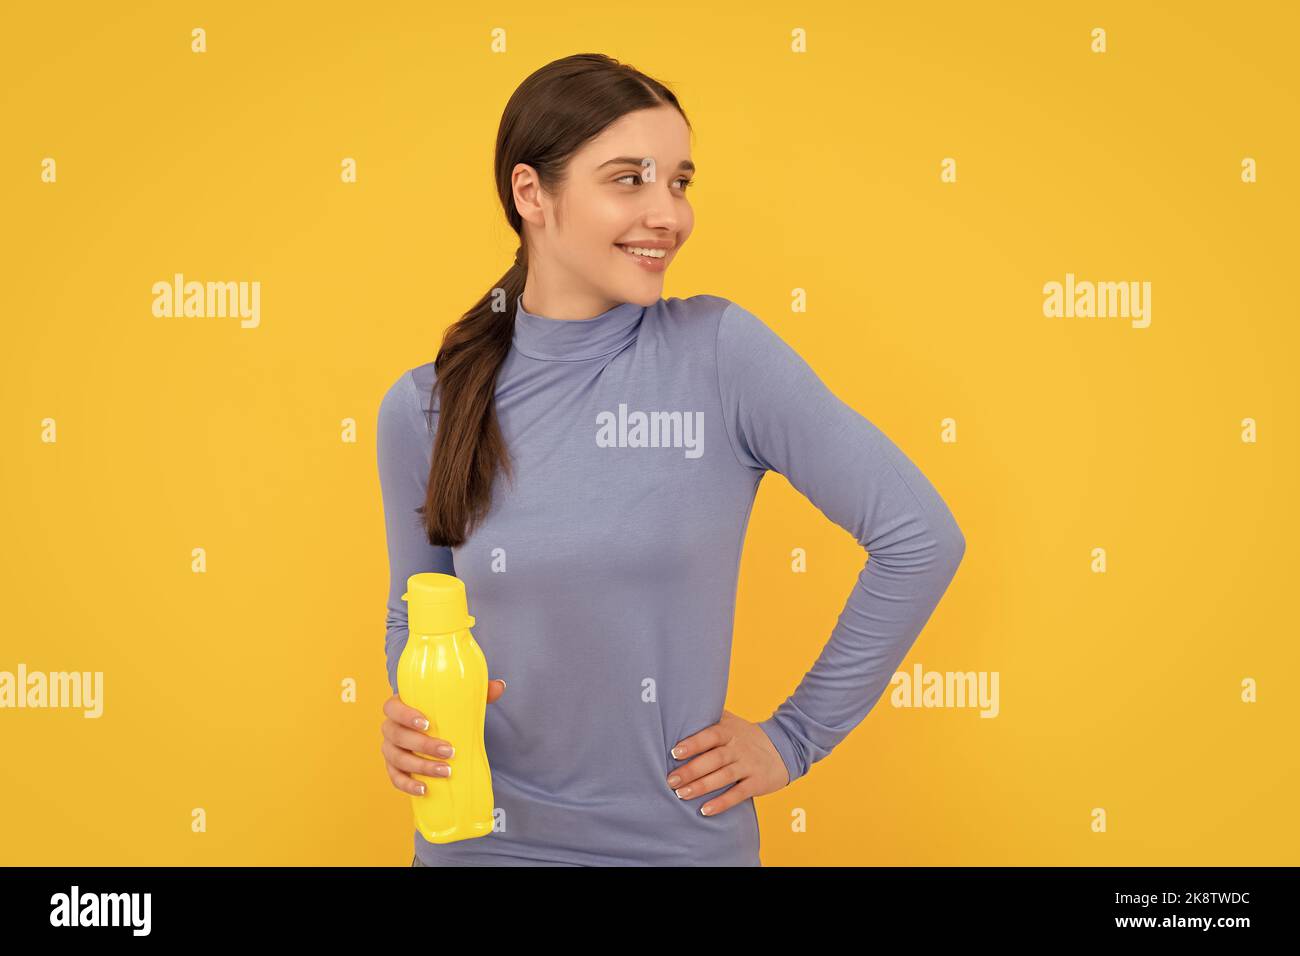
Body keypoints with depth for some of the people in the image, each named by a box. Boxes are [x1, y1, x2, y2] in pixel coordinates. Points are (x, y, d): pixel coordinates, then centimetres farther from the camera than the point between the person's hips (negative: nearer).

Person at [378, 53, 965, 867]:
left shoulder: (721, 352, -13)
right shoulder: (424, 408, -6)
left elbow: (921, 539, -10)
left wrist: (798, 736, -6)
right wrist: (410, 717, -11)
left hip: (684, 838, -1)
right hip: (482, 839, 2)